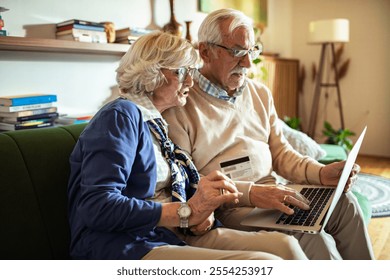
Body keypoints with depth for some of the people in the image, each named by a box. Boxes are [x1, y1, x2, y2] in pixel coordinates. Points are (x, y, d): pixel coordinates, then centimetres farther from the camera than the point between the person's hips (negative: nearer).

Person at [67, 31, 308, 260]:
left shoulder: (158, 122, 17)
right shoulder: (121, 115, -9)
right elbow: (97, 207, -20)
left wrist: (203, 210, -2)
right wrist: (188, 212, -22)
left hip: (173, 235, 8)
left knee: (284, 245, -12)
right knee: (264, 264, -25)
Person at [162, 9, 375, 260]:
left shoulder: (260, 93, 16)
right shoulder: (180, 103, -7)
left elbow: (281, 152, 17)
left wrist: (320, 173, -3)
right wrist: (250, 193, -23)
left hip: (272, 192, 7)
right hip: (228, 208, -6)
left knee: (344, 201, -15)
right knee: (313, 237, -27)